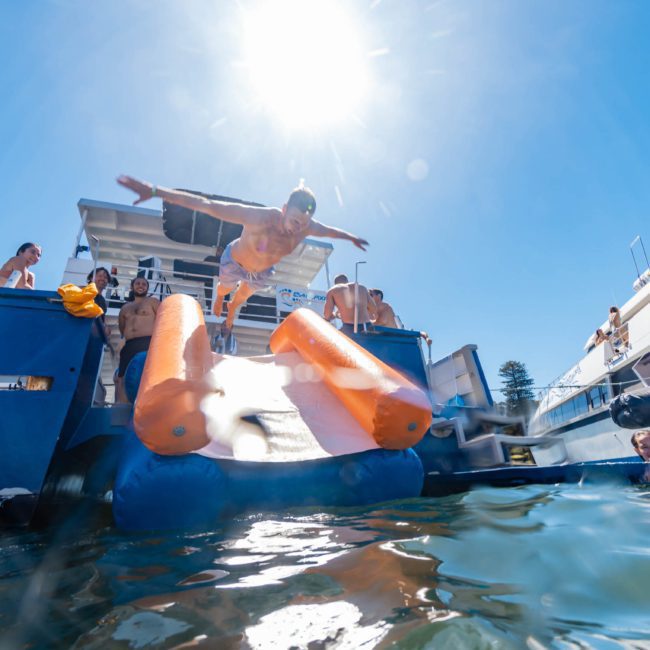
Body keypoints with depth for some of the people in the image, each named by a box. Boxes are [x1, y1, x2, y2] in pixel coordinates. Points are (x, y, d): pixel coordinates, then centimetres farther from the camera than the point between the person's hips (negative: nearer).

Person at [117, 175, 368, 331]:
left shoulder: (308, 227, -31)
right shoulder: (259, 217, -47)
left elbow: (329, 230, -6)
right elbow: (206, 205, -45)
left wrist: (352, 237, 12)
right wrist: (155, 191, -47)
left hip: (262, 272, 4)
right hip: (235, 261, -3)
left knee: (243, 297, 35)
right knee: (224, 289, 32)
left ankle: (231, 309, 72)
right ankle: (219, 299, 72)